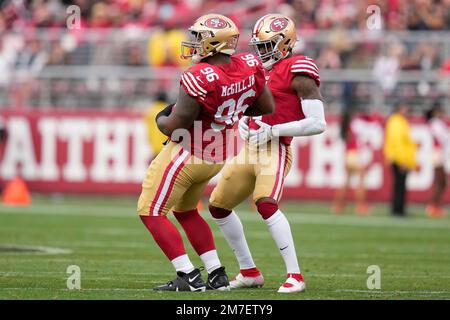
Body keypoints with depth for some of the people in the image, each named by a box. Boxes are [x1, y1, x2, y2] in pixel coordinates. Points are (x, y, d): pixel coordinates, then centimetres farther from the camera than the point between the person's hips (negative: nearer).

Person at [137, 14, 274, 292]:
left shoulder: (200, 78, -28)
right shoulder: (248, 67, -7)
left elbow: (174, 127, -23)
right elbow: (267, 107, 6)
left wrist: (161, 119, -1)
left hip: (186, 154, -8)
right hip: (216, 158, 8)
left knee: (151, 212, 3)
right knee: (185, 211, 26)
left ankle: (190, 277, -2)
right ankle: (217, 275, 19)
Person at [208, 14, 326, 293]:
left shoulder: (299, 73, -10)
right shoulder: (265, 70, 17)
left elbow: (318, 123, -16)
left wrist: (274, 130, -19)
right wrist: (244, 122, 7)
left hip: (274, 151, -10)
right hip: (250, 149, 10)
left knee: (266, 204, -30)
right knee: (218, 206, 14)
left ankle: (295, 276, -25)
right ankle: (249, 272, 24)